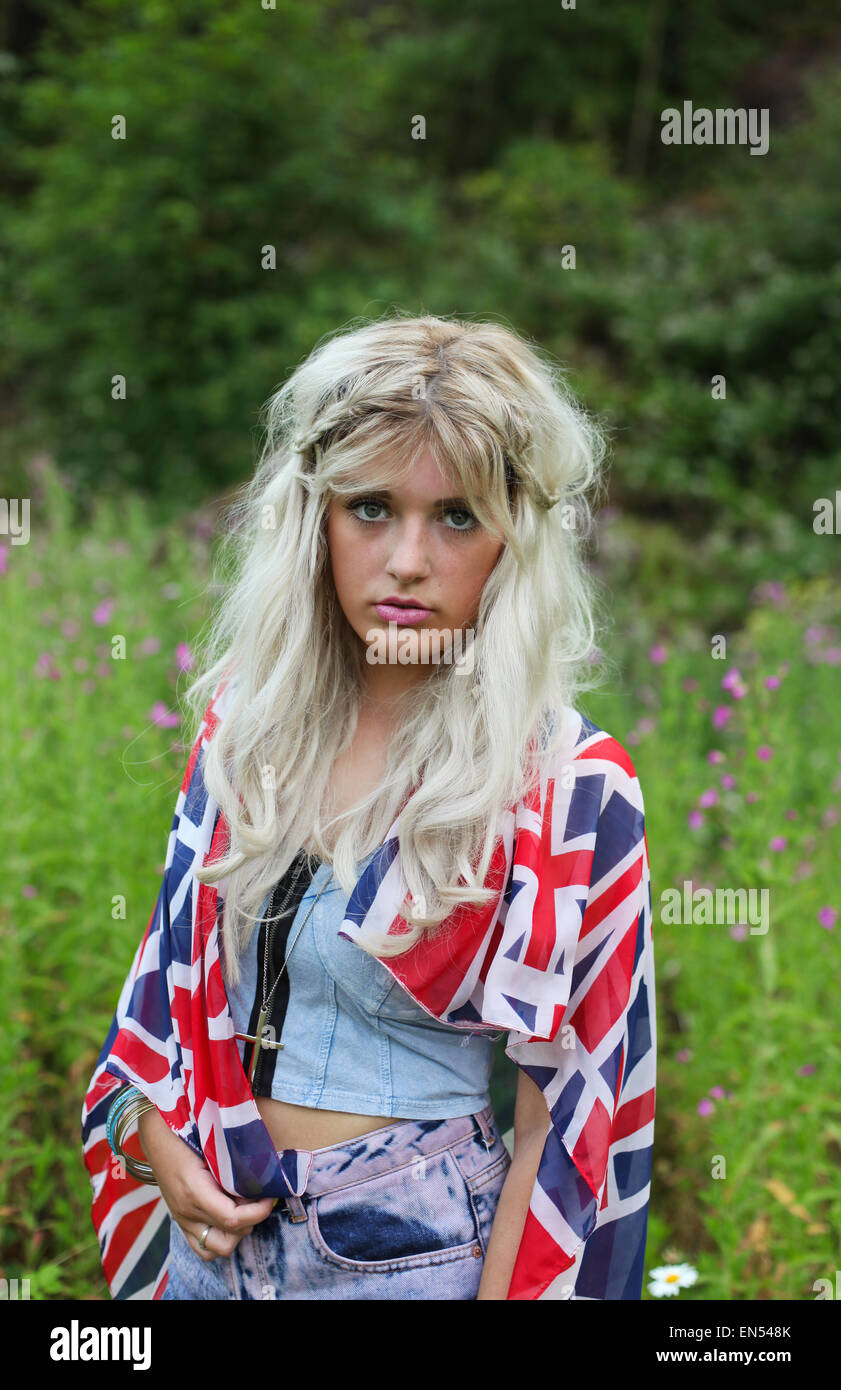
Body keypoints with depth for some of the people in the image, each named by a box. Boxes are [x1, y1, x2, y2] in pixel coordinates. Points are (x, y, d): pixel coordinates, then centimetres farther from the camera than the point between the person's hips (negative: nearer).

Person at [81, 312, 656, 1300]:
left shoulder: (568, 786, -16)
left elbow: (565, 1115, -14)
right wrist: (153, 1137, -3)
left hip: (419, 1253, -4)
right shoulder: (246, 716, -1)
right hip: (215, 1222, 5)